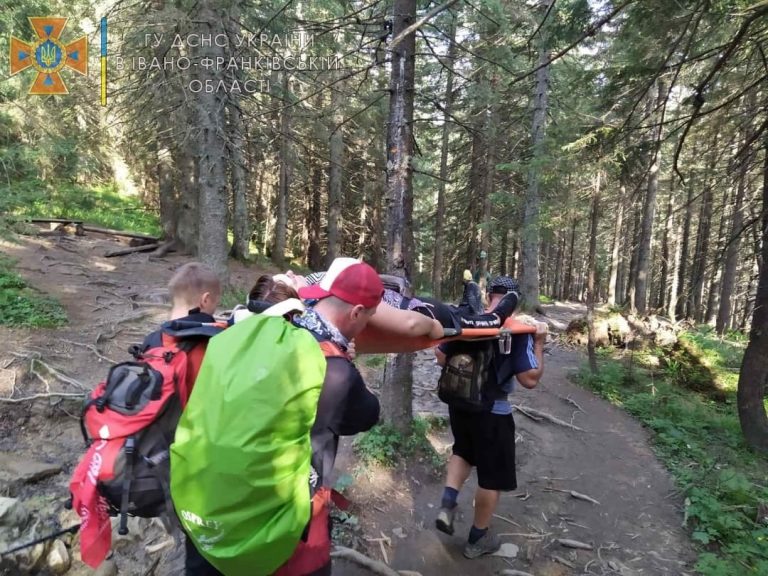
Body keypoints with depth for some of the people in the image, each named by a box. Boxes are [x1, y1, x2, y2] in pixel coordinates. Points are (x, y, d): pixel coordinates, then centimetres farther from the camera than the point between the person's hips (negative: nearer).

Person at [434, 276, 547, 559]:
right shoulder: (518, 331, -15)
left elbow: (441, 357, 5)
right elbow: (530, 379, -17)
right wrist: (539, 343, -8)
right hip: (492, 412, -5)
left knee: (464, 451, 32)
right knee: (493, 475, 15)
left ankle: (447, 504, 15)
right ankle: (477, 539, 29)